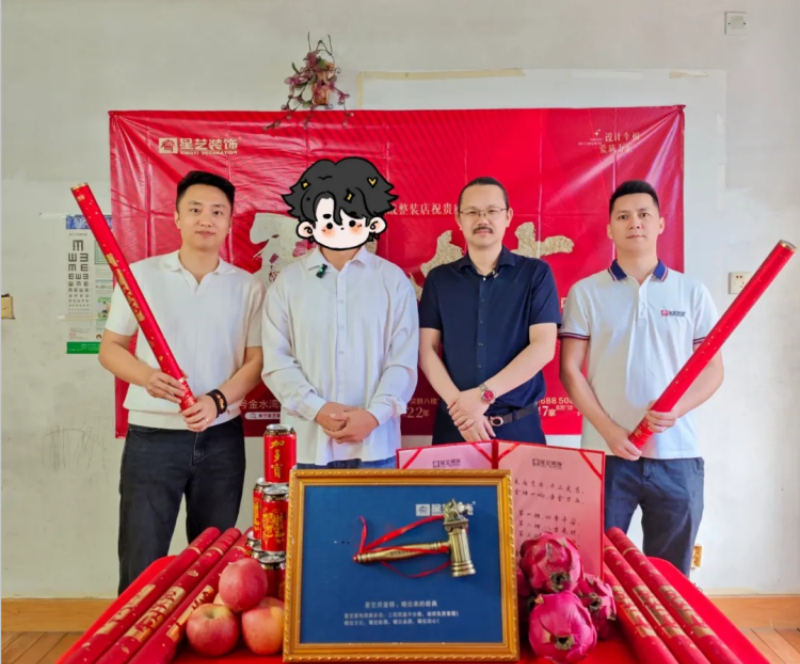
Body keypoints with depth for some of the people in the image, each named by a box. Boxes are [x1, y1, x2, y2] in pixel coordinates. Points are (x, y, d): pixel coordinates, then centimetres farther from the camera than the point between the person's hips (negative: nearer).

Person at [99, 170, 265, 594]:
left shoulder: (248, 287, 3)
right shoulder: (141, 275, 1)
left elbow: (256, 360, 2)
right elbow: (110, 348, 3)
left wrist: (218, 400, -16)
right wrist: (148, 377, -17)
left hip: (221, 438, 2)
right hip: (151, 436, -1)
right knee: (141, 562, 3)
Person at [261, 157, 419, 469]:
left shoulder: (393, 280, 4)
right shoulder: (287, 281, 5)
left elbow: (403, 359, 0)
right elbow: (276, 361, 0)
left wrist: (374, 414, -12)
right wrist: (317, 409, -12)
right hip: (307, 442, 0)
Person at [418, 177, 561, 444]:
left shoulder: (536, 273, 1)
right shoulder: (438, 279, 6)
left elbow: (543, 347, -8)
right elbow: (427, 351, 0)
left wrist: (484, 394, -16)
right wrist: (460, 404, -14)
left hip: (520, 426, -1)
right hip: (455, 425, 1)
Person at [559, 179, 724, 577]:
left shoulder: (692, 293, 7)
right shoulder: (585, 293, 3)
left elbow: (713, 369, 6)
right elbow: (570, 370, 0)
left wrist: (678, 409, -14)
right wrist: (609, 430, -10)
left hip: (678, 456, 2)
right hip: (605, 454, -1)